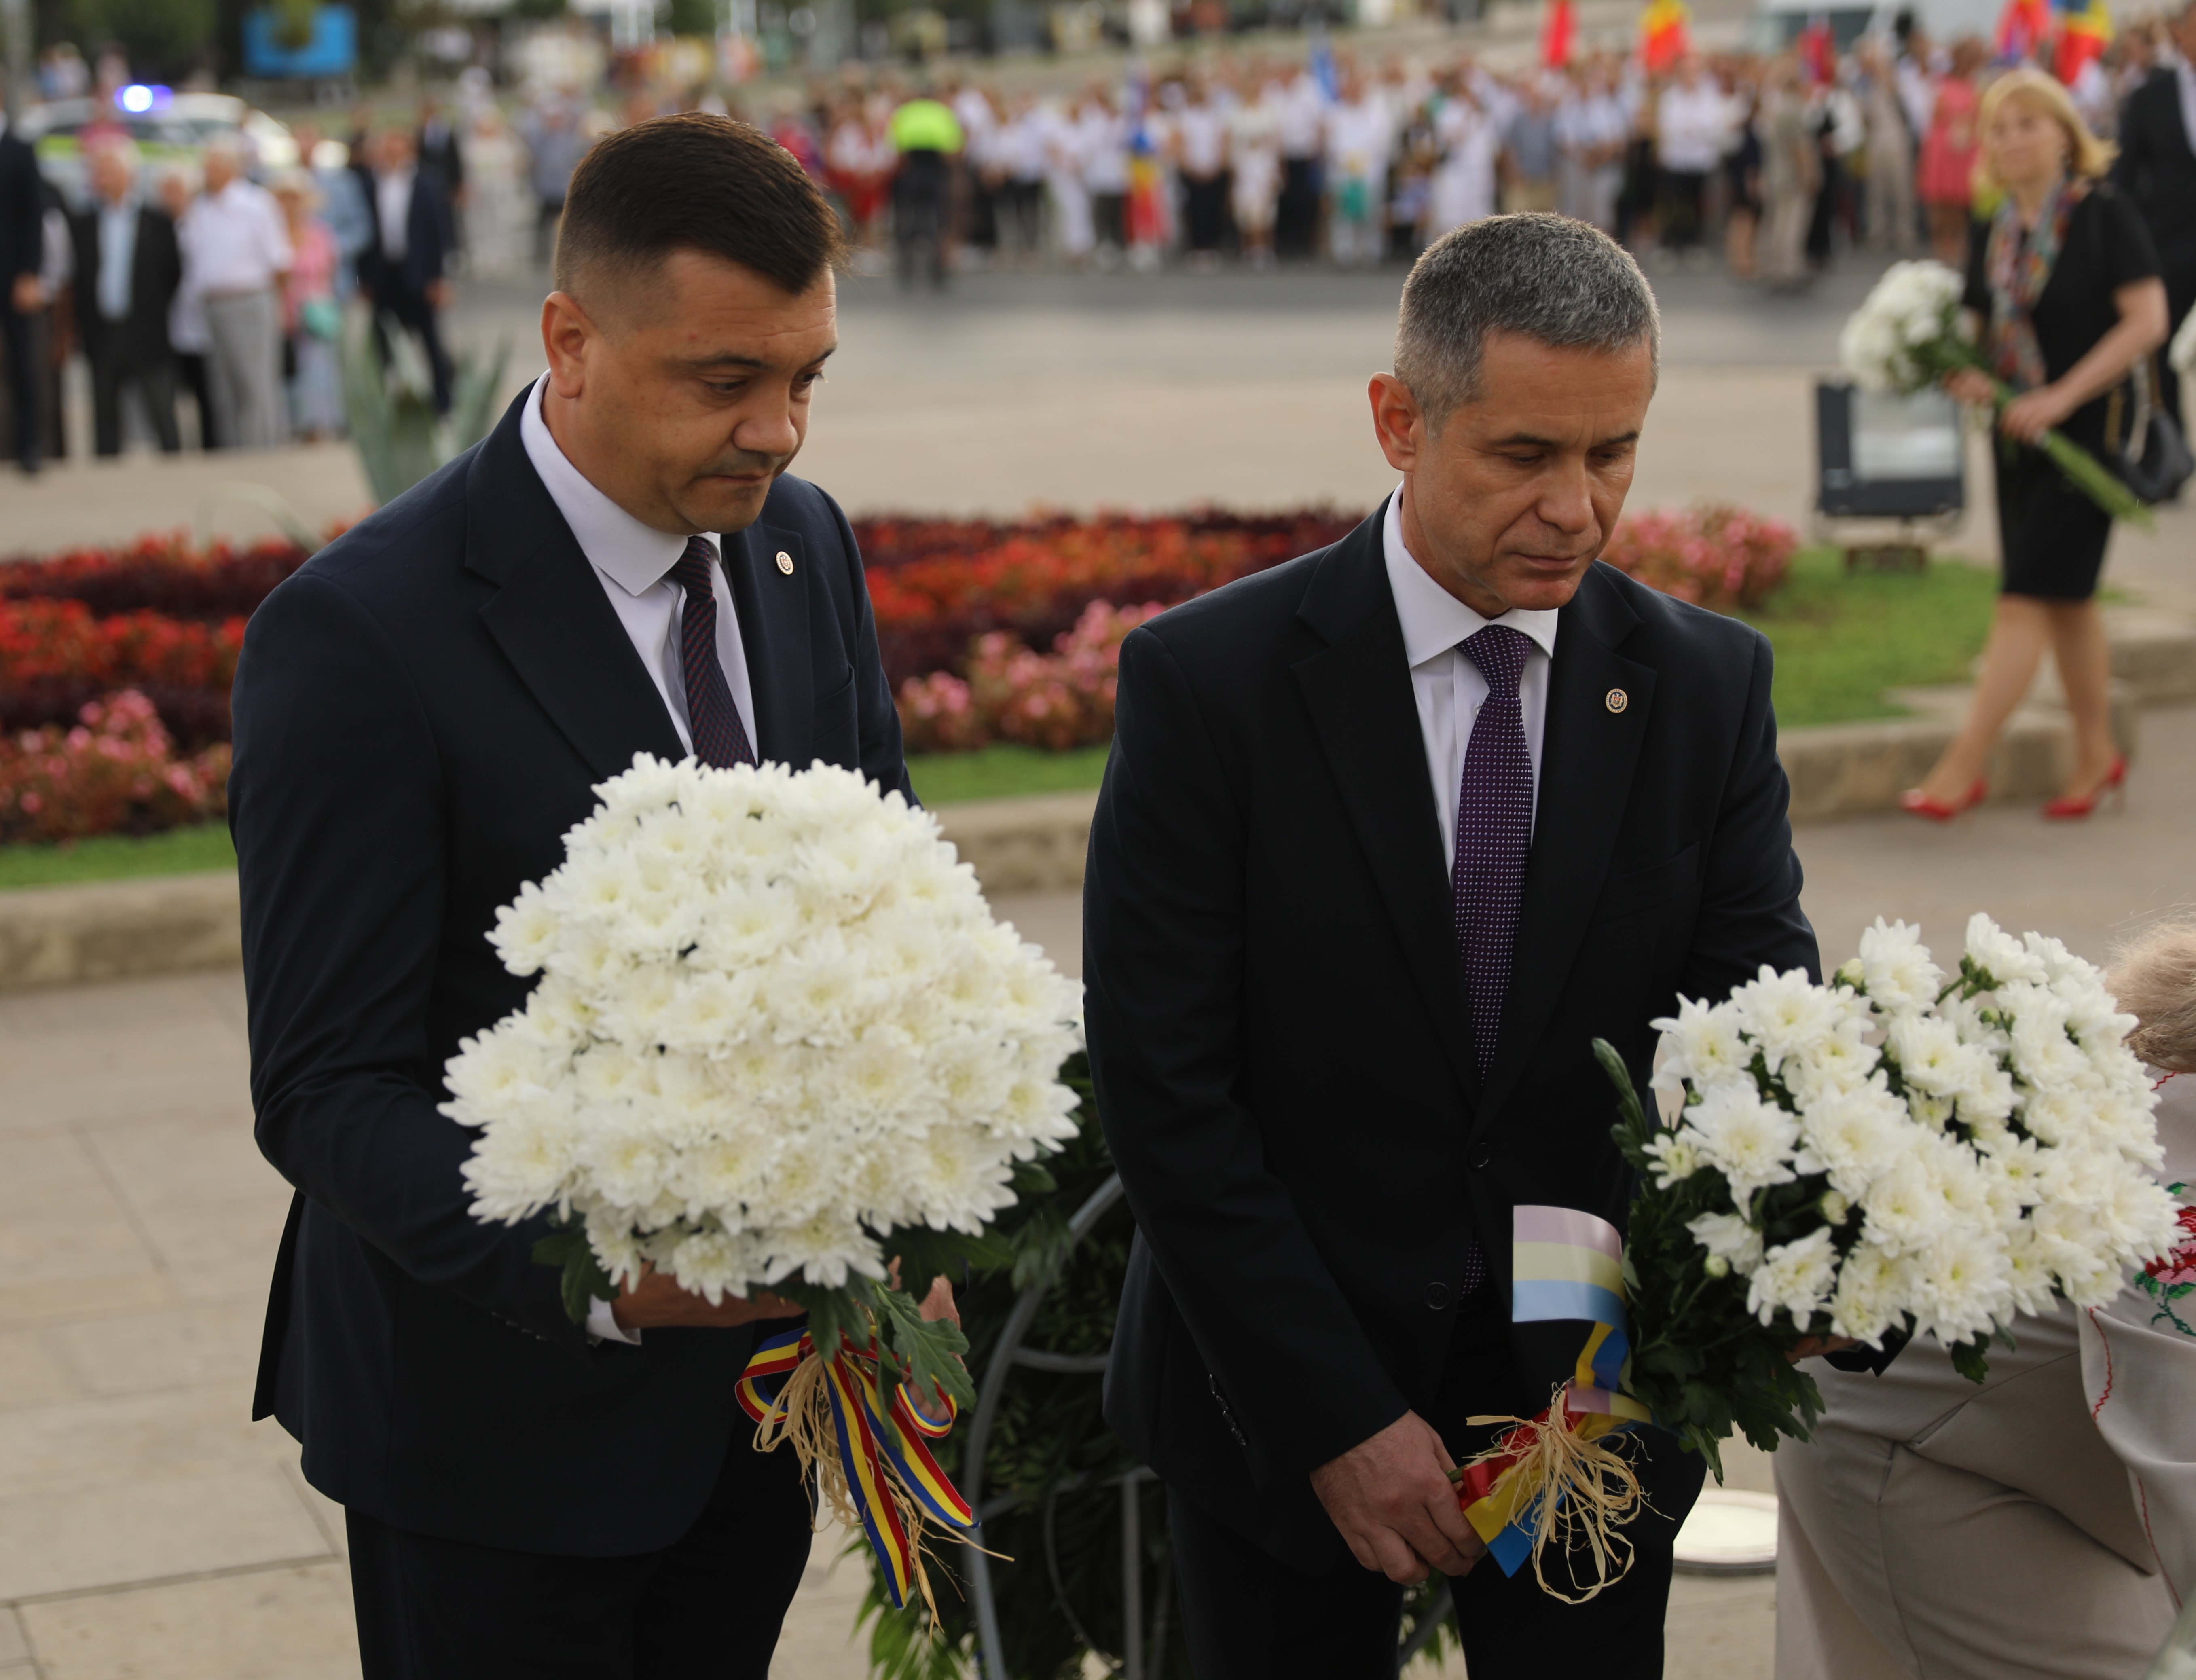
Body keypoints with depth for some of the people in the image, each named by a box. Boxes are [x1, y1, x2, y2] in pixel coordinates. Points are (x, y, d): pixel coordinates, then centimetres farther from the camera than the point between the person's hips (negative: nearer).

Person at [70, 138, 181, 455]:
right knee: (105, 418, 6)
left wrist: (162, 316, -3)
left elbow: (175, 274, 2)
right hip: (101, 334, 3)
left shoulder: (158, 223, 2)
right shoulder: (82, 226, 8)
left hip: (148, 335, -2)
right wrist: (79, 323, 1)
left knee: (162, 415, -4)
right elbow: (76, 277, 8)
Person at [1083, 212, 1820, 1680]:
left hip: (1594, 1390, 2)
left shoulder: (1709, 686, -3)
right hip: (1281, 1401, -2)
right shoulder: (1209, 680, -13)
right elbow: (1164, 1088, -13)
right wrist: (1335, 1418, -16)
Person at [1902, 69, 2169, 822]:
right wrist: (1965, 374, -7)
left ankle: (1964, 765, -10)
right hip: (2018, 433, 7)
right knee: (2066, 599, 14)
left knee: (2028, 596, -9)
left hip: (2090, 427, -7)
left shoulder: (2103, 213, -10)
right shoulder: (1995, 232, 7)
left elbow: (2147, 321, -15)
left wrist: (2061, 396, -21)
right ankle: (2097, 755, 26)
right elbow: (1977, 329, 16)